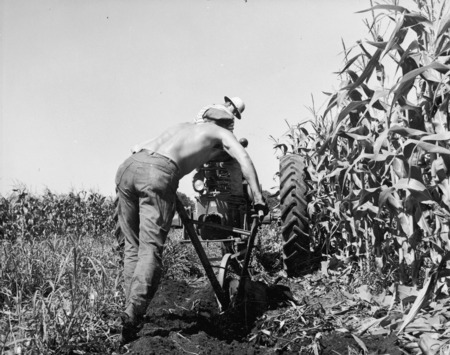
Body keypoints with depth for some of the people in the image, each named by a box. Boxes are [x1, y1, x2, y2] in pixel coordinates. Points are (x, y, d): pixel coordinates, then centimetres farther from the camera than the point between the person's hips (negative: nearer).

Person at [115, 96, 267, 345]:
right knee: (150, 249, -9)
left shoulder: (183, 125, 38)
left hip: (128, 165, 6)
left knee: (133, 246, 13)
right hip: (159, 172, -6)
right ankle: (130, 319, -20)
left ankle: (132, 312, 12)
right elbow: (244, 159, 8)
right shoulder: (221, 133, 23)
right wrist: (258, 199, 10)